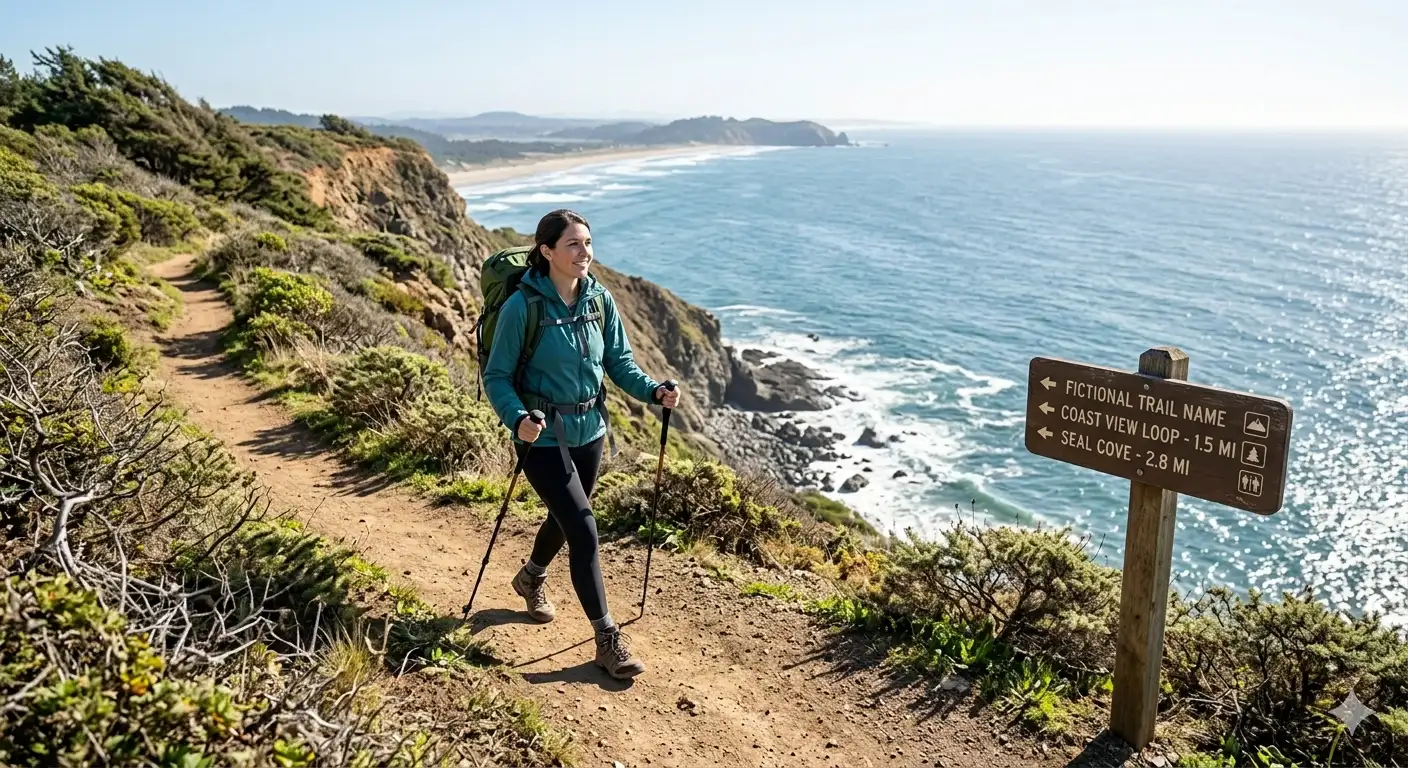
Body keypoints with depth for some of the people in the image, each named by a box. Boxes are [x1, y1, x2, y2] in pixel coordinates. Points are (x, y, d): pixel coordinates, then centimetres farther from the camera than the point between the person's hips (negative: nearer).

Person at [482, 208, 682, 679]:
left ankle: (531, 579, 55)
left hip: (589, 430, 6)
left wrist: (654, 391, -12)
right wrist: (518, 419, -31)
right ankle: (608, 640, 3)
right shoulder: (522, 306, -19)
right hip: (543, 436, -6)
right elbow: (496, 377, -14)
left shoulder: (600, 300, -3)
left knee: (565, 518, 24)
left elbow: (619, 361, 4)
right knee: (583, 529, -10)